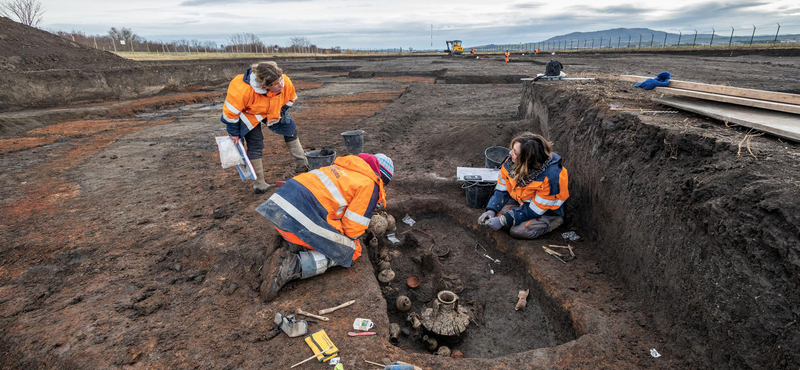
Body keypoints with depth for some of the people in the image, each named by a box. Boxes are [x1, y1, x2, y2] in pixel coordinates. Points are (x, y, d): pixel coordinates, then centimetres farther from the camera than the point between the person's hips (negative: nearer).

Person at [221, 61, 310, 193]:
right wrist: (234, 133, -17)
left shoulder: (286, 82, -30)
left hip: (273, 112, 5)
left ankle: (302, 166, 17)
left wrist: (281, 113, -9)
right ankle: (259, 185, 1)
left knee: (290, 129, 4)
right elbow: (230, 111, -27)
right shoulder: (244, 89, -42)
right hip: (249, 114, -5)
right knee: (255, 145, -10)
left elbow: (290, 99, -4)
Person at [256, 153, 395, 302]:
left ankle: (291, 245, 7)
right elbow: (353, 229, 0)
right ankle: (292, 266, -10)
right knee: (350, 251, 7)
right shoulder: (369, 185, 1)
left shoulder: (341, 166, 23)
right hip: (301, 217, -9)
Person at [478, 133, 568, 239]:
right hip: (520, 202, 5)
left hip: (546, 211, -5)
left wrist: (504, 221, -31)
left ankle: (553, 222, 0)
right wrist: (491, 210, -21)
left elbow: (534, 210, -28)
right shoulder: (512, 161, -18)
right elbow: (501, 189, -5)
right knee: (497, 214, -20)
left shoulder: (551, 176, -35)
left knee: (518, 231, -26)